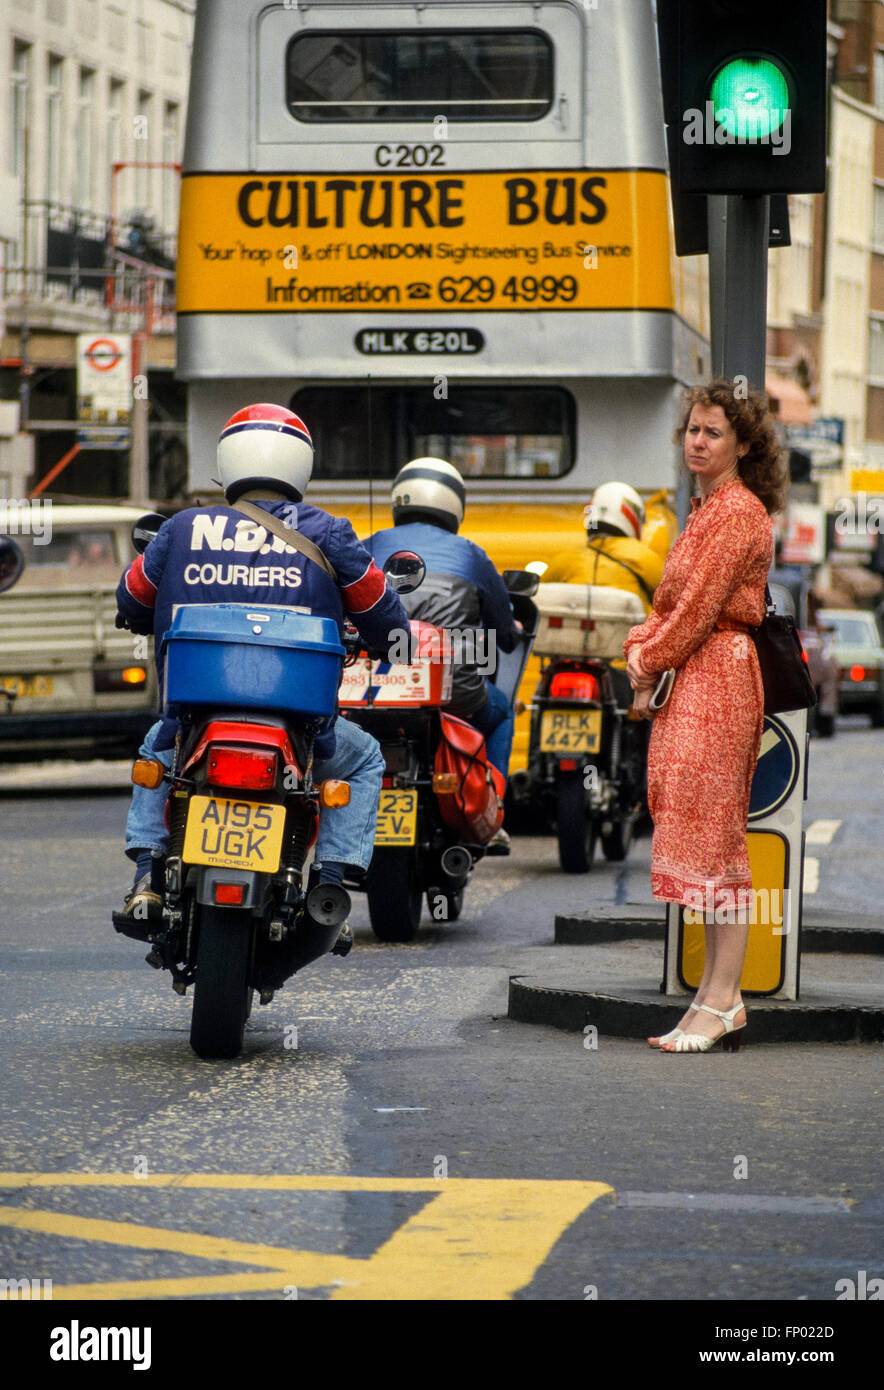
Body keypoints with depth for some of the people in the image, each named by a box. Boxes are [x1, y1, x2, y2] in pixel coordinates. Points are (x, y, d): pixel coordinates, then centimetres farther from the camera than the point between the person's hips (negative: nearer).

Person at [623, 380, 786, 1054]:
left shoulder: (740, 510, -11)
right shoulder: (708, 509, 19)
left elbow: (702, 605, -14)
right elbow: (672, 599, 21)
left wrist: (654, 663, -5)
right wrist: (641, 648, 4)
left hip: (719, 675, -10)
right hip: (690, 680, 10)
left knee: (714, 830, -10)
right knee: (708, 839, 8)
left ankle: (721, 1003, -10)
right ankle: (718, 995, 10)